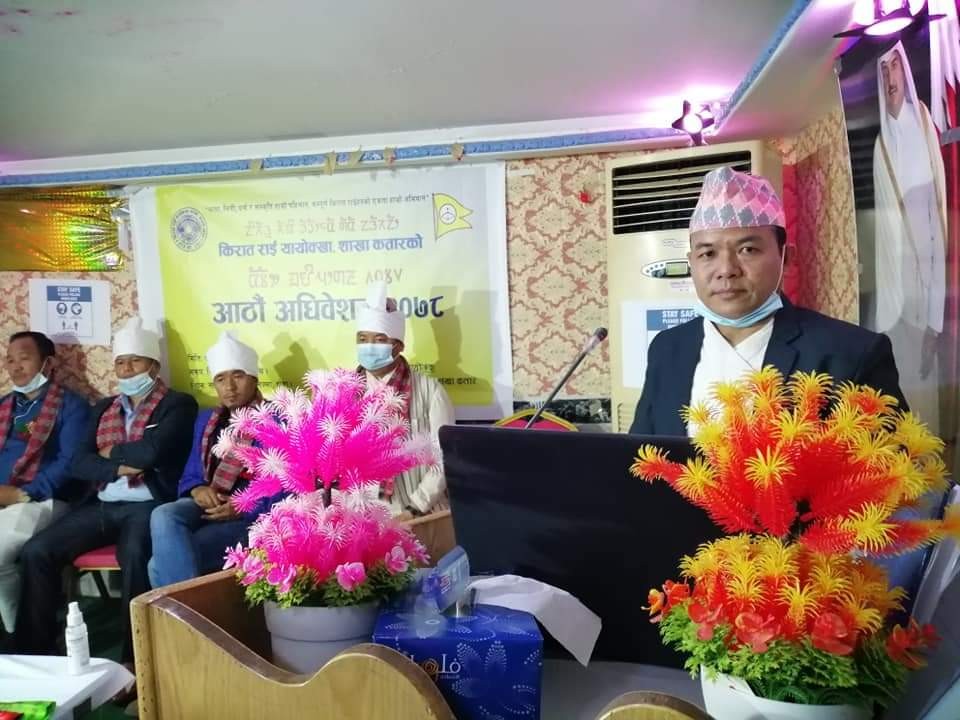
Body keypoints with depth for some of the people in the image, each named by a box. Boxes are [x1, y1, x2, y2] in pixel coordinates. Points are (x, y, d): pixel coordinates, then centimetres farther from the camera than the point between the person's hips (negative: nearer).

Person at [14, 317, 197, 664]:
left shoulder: (178, 404, 1)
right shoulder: (103, 408, 21)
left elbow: (151, 452, -16)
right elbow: (79, 463, 9)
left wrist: (111, 452, 2)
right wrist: (118, 467, -9)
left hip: (147, 506, -6)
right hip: (99, 506, 7)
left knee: (134, 556, -34)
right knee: (36, 551, -10)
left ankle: (134, 657, -21)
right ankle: (34, 651, 3)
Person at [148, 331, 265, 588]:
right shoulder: (205, 420, 23)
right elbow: (190, 475, 21)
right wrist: (198, 490, -5)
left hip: (254, 514, -5)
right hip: (208, 505, 5)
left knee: (162, 564, -26)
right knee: (163, 516, -32)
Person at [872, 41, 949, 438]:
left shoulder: (925, 129, -2)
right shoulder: (880, 145, 3)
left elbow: (939, 225, -2)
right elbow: (884, 229, 2)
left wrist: (936, 319, -6)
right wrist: (884, 314, -4)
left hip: (925, 291, -1)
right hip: (892, 295, 1)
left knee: (924, 406, 6)